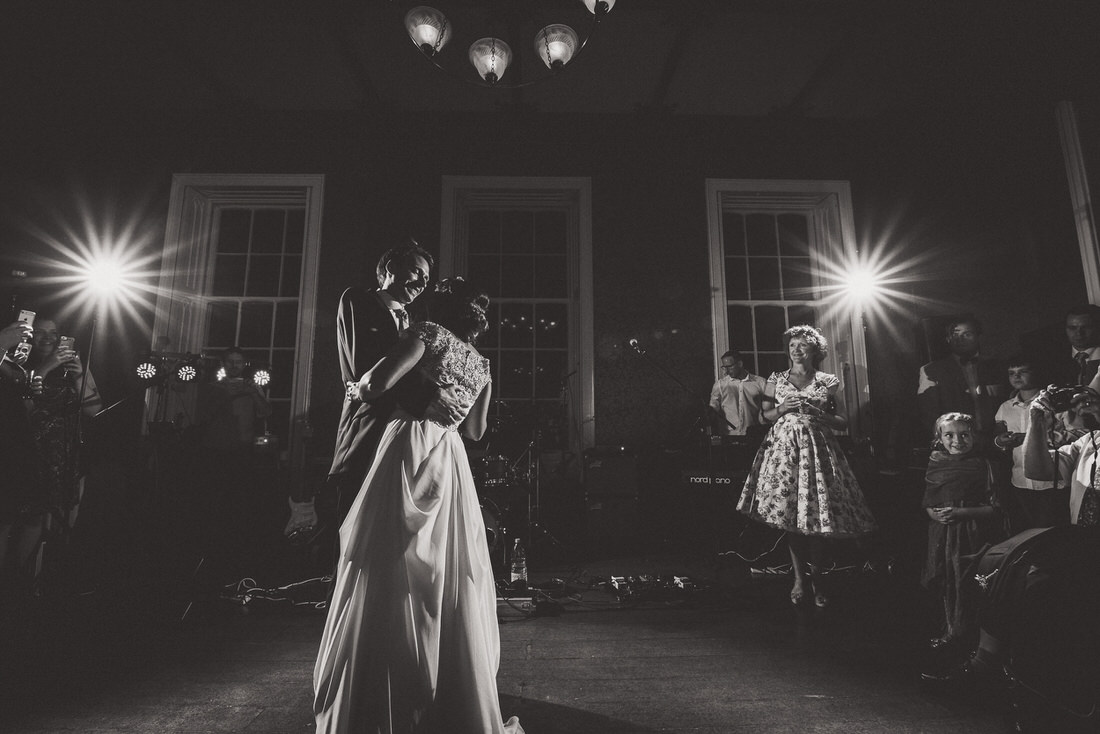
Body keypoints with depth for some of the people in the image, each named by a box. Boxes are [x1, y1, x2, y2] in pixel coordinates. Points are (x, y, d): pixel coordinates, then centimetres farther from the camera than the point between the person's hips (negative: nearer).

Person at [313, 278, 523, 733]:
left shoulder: (428, 333, 0)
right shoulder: (481, 364, 18)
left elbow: (375, 385, -14)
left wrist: (358, 386, 7)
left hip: (410, 451, -6)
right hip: (451, 463, 6)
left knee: (392, 579, 1)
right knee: (450, 580, 13)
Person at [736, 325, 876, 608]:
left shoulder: (828, 382, 7)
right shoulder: (776, 380, 9)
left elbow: (843, 422, 10)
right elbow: (764, 415, 13)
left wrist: (821, 415, -9)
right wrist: (782, 408, -6)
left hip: (817, 449, 0)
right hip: (784, 448, 1)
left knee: (817, 512, -3)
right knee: (789, 513, -2)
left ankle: (818, 578, 15)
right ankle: (799, 577, 13)